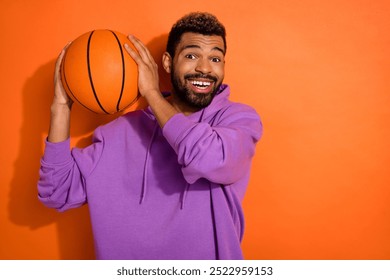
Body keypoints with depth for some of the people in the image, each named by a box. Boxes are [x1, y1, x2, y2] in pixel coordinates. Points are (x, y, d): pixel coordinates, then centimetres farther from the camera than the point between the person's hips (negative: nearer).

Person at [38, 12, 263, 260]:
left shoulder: (240, 118, -6)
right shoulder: (125, 129, -1)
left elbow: (211, 161, -26)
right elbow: (57, 193, -2)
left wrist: (152, 93, -16)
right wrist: (62, 105, -10)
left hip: (209, 256, -1)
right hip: (127, 265, 2)